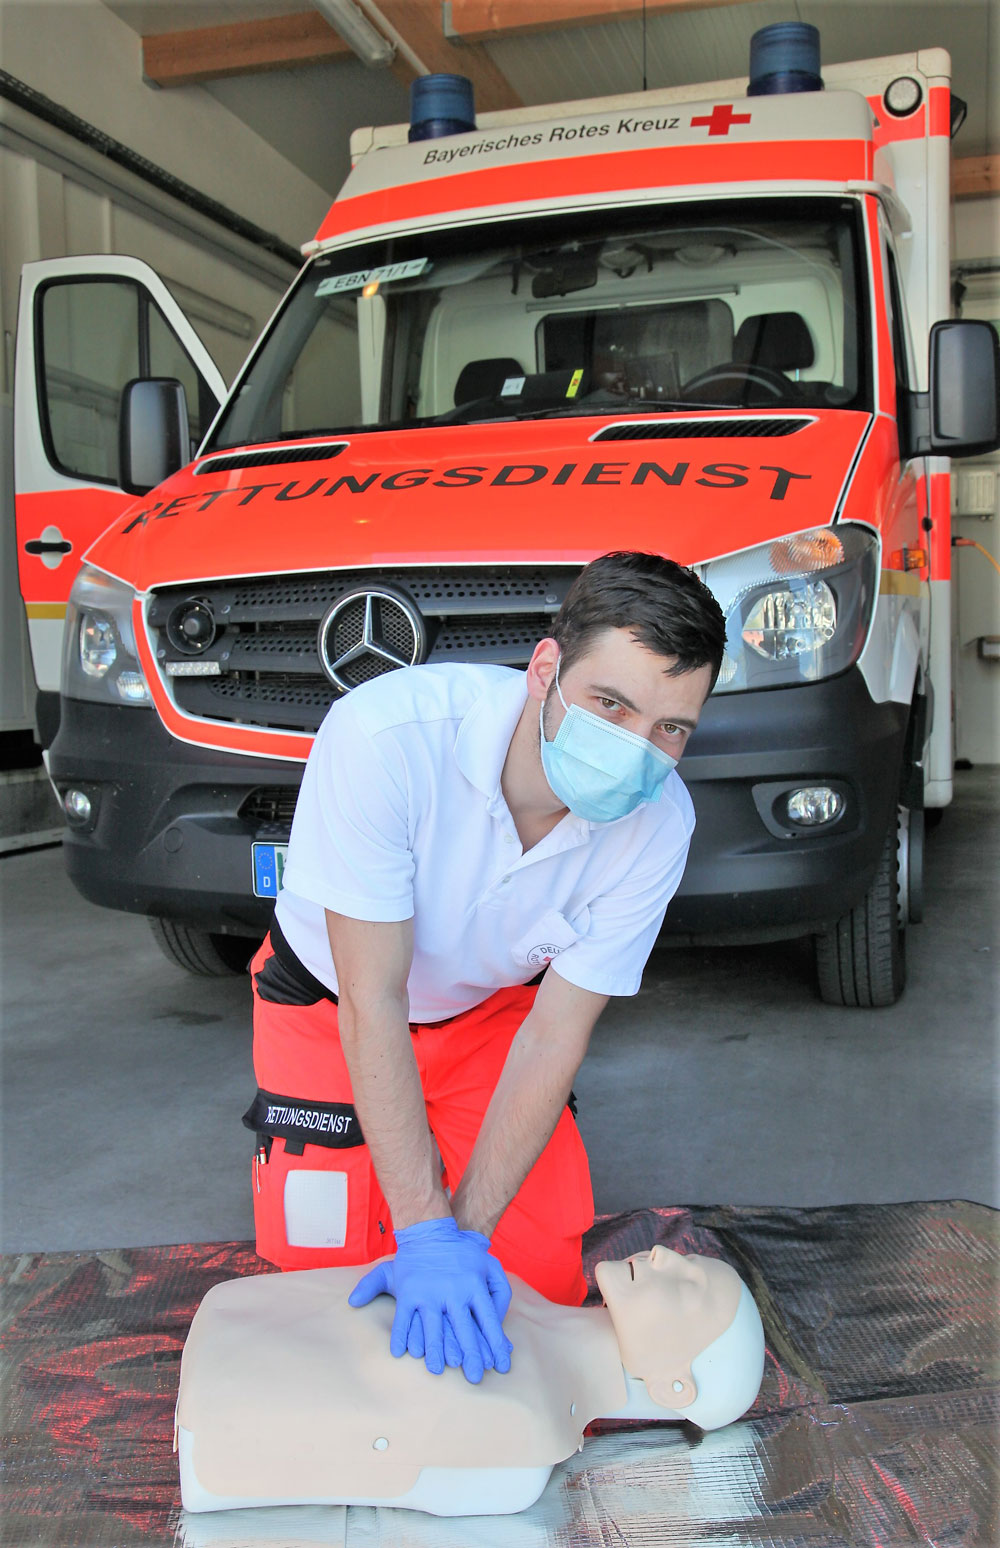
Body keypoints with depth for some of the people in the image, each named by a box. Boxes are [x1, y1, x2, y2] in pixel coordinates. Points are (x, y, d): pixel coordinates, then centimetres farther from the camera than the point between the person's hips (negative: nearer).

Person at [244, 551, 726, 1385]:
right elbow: (372, 1001, -32)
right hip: (329, 1005, -2)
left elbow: (555, 1032, -19)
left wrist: (465, 1232, -23)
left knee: (546, 1274, -1)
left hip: (491, 1007, 3)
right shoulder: (386, 735, -39)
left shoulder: (657, 823, -27)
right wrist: (427, 1235, -31)